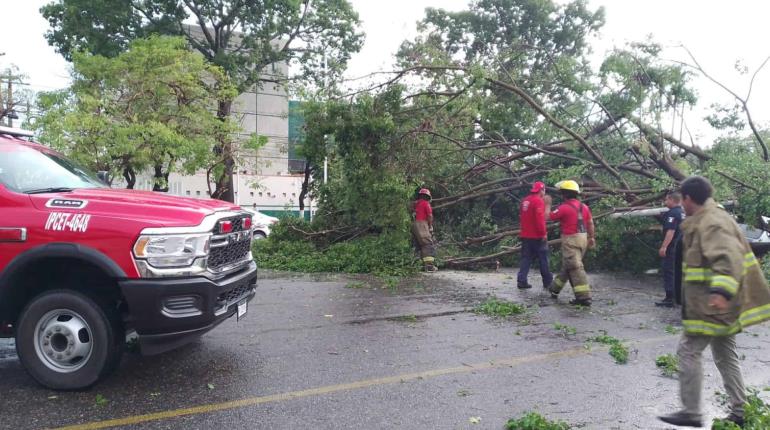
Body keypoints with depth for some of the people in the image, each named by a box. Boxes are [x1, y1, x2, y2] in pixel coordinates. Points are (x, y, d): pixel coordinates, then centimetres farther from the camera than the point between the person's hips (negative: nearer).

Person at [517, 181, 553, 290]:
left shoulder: (525, 201, 12)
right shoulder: (538, 201, -14)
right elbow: (540, 219, -21)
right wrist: (543, 233, -17)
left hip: (525, 235, 7)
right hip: (537, 236, -7)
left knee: (526, 258, 8)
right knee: (543, 259, 4)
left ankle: (521, 281, 1)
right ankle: (548, 281, 13)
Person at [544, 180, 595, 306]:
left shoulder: (564, 207, -14)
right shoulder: (583, 206, 9)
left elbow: (548, 216, -6)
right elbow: (590, 223, 12)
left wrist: (547, 203, 9)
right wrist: (591, 237, 21)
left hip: (570, 239, -9)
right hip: (583, 238, 9)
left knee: (575, 268, -8)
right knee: (567, 265, 19)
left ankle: (584, 297, -13)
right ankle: (554, 289, 34)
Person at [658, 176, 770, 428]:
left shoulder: (711, 224, -19)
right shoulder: (710, 218, 13)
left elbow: (729, 258, -32)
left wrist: (722, 291, -43)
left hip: (710, 303, -10)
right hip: (713, 302, 11)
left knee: (688, 351, -3)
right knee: (725, 354, 16)